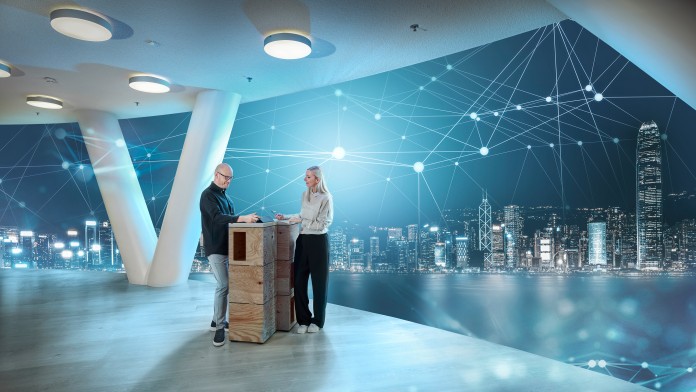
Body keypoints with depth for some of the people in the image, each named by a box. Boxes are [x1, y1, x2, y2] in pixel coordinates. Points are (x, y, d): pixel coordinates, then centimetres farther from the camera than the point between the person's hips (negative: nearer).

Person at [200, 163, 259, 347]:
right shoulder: (208, 195, -12)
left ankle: (217, 319, 24)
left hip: (227, 247, 8)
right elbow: (217, 217, -28)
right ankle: (219, 327, -5)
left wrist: (245, 219, 5)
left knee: (224, 285, 11)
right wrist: (243, 218, -37)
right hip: (215, 248, -8)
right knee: (223, 285, -12)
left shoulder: (224, 194, 16)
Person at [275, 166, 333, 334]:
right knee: (299, 280, 4)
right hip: (303, 240, 6)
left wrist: (300, 221, -15)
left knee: (319, 282, 6)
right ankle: (303, 319, 17)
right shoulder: (305, 195, 8)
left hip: (318, 241, -6)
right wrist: (286, 217, 11)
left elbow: (321, 224, -15)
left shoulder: (326, 198, -12)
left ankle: (317, 321, 21)